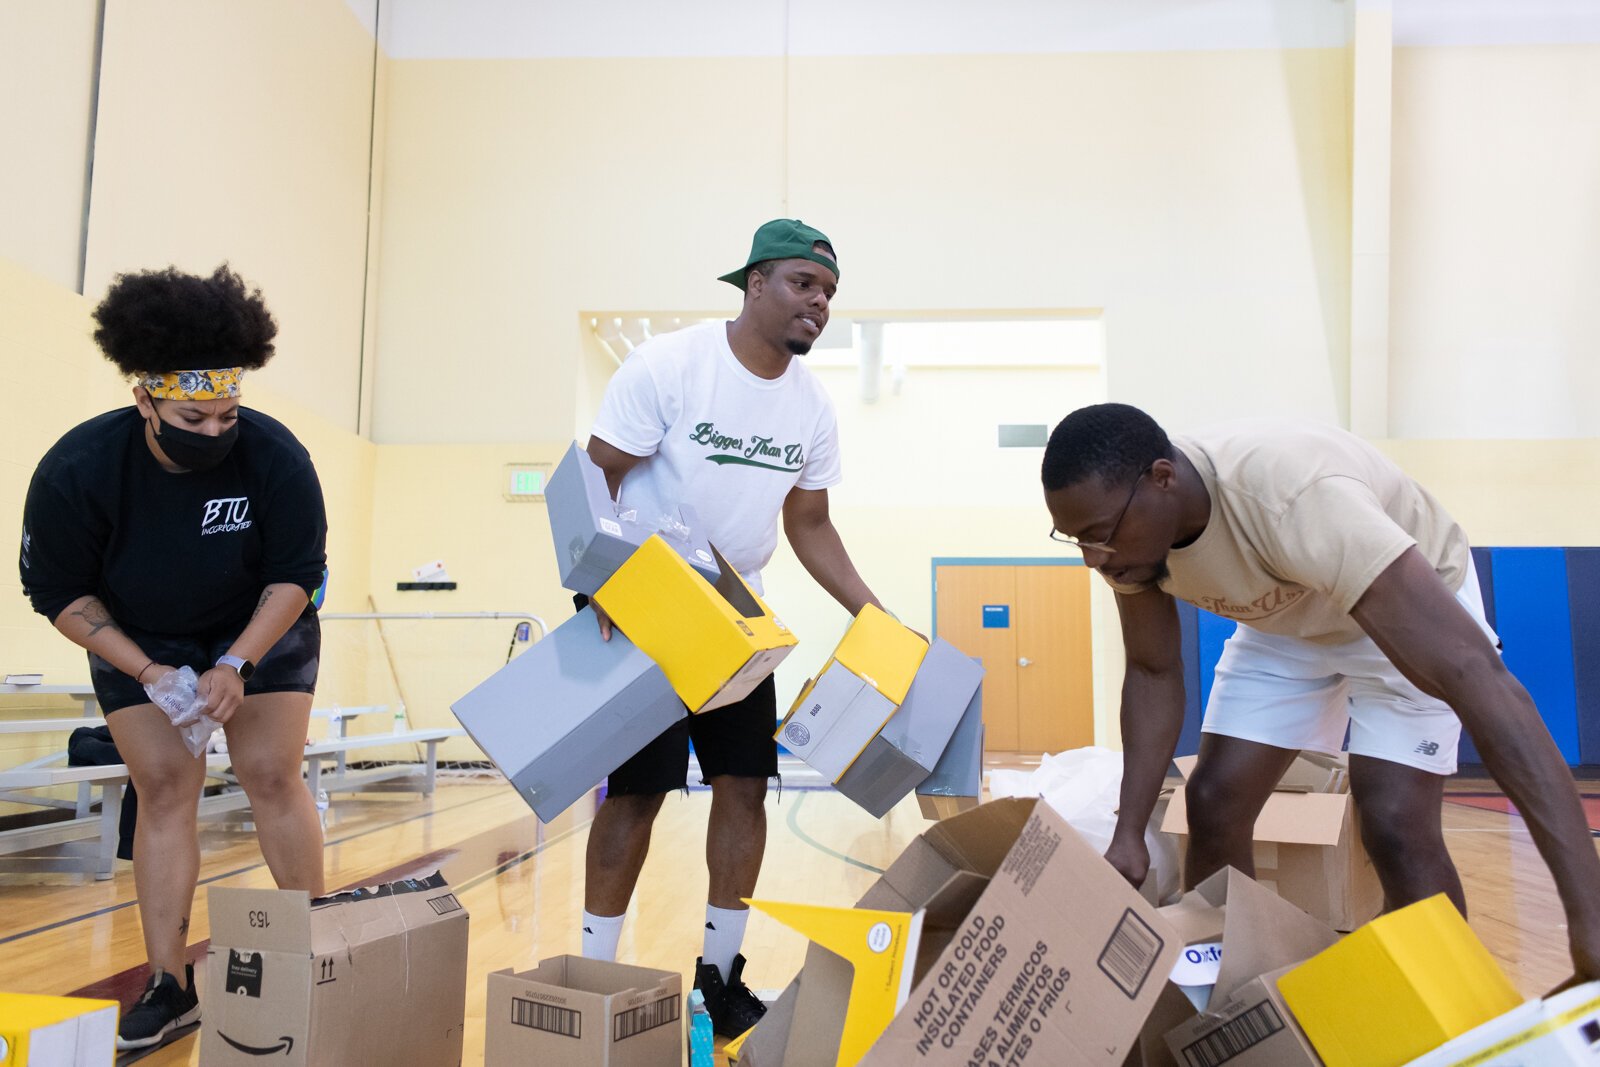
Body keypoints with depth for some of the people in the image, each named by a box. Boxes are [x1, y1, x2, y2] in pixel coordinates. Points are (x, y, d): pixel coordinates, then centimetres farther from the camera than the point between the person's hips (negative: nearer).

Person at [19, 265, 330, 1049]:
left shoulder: (274, 455, -29)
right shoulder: (75, 470, -25)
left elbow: (295, 575, -18)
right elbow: (61, 594, -14)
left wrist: (237, 664, -28)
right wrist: (145, 671, -24)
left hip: (260, 630, -1)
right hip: (137, 642, 1)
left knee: (272, 777, -6)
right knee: (163, 789, -4)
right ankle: (169, 984, 5)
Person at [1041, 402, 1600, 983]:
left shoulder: (1293, 500, -44)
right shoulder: (1129, 525, -23)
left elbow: (1474, 672, -47)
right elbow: (1153, 672, -8)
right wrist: (1128, 833, -19)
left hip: (1412, 606, -5)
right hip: (1282, 620, 5)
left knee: (1395, 824, -20)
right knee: (1213, 804, -4)